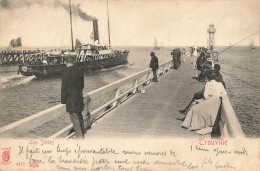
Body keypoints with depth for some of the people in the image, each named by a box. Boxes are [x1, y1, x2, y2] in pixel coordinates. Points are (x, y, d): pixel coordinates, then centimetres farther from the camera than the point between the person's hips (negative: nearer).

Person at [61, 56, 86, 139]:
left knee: (74, 117, 0)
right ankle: (83, 132, 33)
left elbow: (64, 86, -13)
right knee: (79, 115, 21)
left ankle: (79, 136, 1)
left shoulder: (66, 72, -14)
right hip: (79, 96, 6)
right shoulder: (79, 71, 5)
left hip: (71, 98, -6)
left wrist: (63, 100, -7)